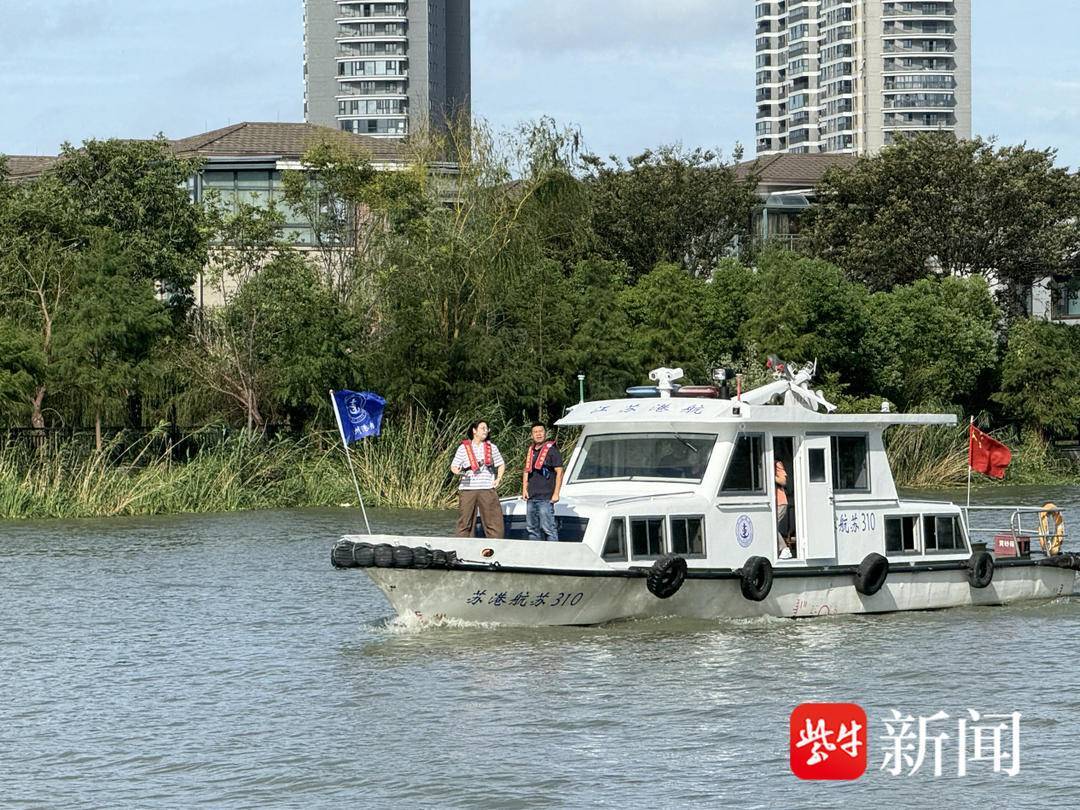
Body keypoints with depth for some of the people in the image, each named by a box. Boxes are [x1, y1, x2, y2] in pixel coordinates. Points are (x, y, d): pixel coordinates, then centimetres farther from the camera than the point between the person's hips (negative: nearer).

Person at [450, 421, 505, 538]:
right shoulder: (463, 447, 7)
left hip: (487, 489, 1)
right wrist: (457, 471, -17)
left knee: (494, 519, -5)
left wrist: (499, 478, 6)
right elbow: (454, 466, 6)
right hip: (467, 489, -1)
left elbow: (501, 464, 22)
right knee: (465, 522, -1)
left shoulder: (491, 447, 14)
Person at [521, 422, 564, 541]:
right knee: (531, 528, 11)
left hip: (545, 498, -7)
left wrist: (556, 493, -13)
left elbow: (559, 472, -8)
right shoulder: (530, 450, 15)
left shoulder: (551, 449, -4)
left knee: (548, 528, -10)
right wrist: (524, 489, 9)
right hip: (531, 497, 7)